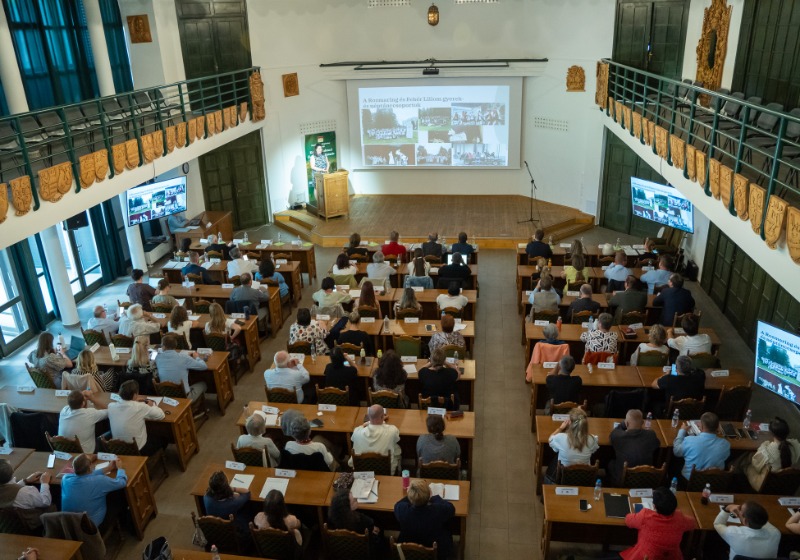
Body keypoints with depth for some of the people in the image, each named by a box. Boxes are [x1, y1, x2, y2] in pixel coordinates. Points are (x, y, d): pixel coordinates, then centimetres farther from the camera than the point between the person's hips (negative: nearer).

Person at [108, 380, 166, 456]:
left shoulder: (111, 406, -11)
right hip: (139, 451, -5)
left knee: (151, 436, 33)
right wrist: (152, 405, 6)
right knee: (162, 440, 25)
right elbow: (161, 415, -11)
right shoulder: (140, 407, -25)